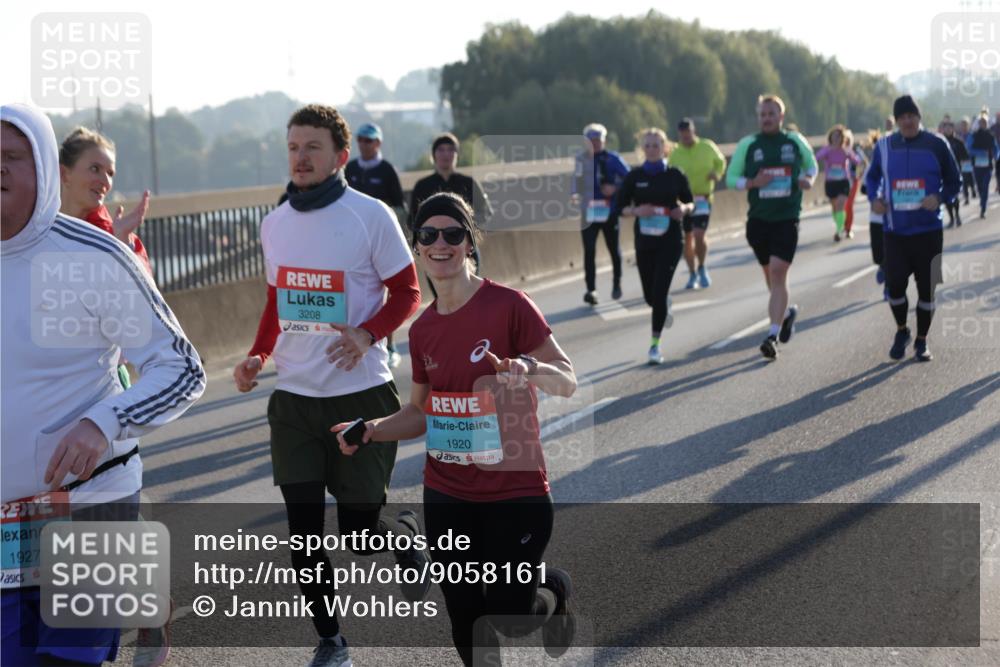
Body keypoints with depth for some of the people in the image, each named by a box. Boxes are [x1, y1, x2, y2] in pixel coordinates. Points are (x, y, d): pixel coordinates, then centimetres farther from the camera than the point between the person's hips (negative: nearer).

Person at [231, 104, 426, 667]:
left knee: (360, 528, 1)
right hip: (294, 398, 4)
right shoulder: (275, 223, 7)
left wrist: (368, 334, -22)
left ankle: (407, 538, 36)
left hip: (361, 394, -4)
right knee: (304, 530, 2)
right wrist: (259, 356, 4)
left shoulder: (370, 215, -9)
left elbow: (407, 292, -5)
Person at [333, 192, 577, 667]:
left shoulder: (508, 306, -12)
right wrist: (372, 431, -1)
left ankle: (552, 587, 32)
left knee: (512, 620, -1)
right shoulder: (422, 330, 5)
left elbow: (568, 382, -12)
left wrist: (530, 368, -32)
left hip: (515, 493, -5)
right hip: (447, 498, 5)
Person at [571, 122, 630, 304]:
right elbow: (576, 179, 2)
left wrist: (615, 188, -15)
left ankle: (616, 283, 35)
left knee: (613, 248, 14)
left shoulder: (613, 159, -4)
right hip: (589, 211, 0)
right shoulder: (580, 159, -1)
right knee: (589, 251, -8)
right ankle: (591, 289, -7)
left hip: (609, 210, 0)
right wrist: (574, 194, -15)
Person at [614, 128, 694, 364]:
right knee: (650, 295, 11)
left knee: (659, 291, -13)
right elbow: (619, 207, 3)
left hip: (670, 241, -2)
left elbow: (690, 203, 9)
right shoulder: (634, 176, 1)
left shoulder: (675, 175, -1)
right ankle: (664, 307, 49)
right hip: (644, 241, 2)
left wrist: (684, 209, -14)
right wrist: (636, 210, -17)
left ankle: (655, 344, -4)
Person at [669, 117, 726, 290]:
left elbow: (721, 162, 16)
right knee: (686, 238, 5)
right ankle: (693, 274, 21)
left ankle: (702, 268, 9)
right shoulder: (675, 153, -1)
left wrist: (716, 173, -4)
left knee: (699, 235, -15)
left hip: (702, 199, -2)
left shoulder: (708, 147, 0)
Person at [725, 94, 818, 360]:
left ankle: (773, 335, -16)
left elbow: (811, 164, 20)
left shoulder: (796, 142, 4)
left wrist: (808, 179, -3)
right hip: (758, 220, 2)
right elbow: (731, 178, 5)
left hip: (787, 219, -2)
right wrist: (753, 182, -15)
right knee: (770, 273, 14)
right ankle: (786, 313, 43)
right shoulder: (748, 145, 2)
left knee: (778, 272, -15)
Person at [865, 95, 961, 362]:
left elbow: (954, 182, 2)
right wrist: (874, 198, -3)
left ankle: (922, 340, 19)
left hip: (928, 230, -1)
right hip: (894, 230, 1)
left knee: (926, 287, 3)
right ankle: (901, 331, 23)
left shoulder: (936, 145, -4)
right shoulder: (884, 146, 3)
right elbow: (873, 177, 17)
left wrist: (939, 198, -17)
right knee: (894, 283, -4)